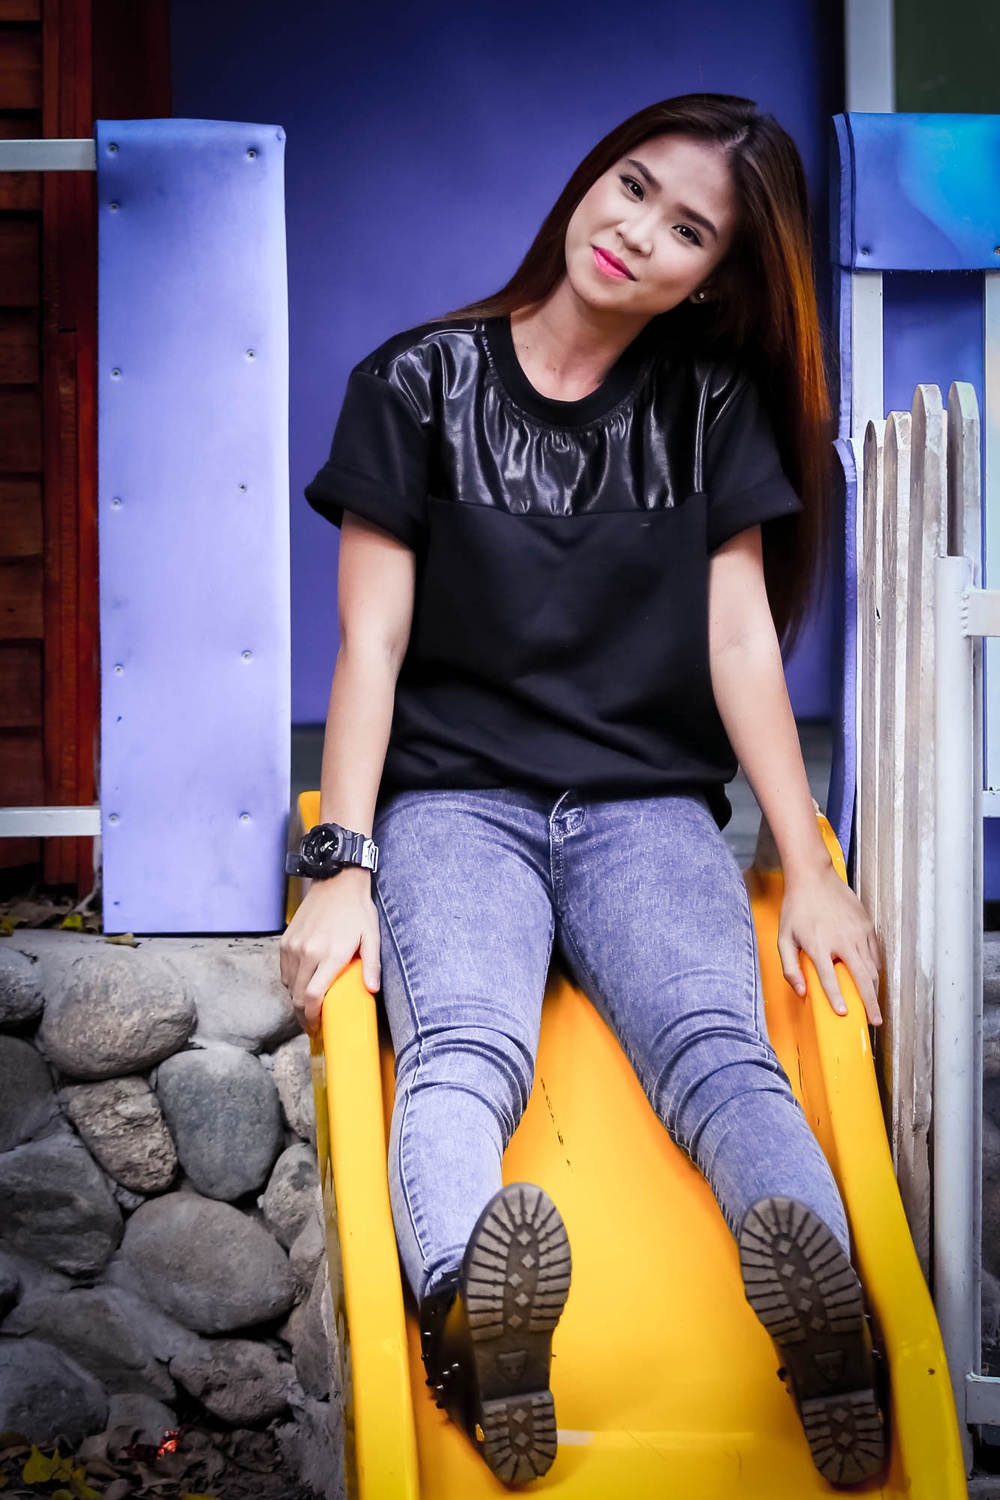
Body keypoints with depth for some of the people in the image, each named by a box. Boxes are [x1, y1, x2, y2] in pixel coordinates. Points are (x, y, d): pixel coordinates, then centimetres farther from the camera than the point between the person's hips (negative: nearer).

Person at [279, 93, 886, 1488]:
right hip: (455, 798, -1)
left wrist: (814, 873, -1)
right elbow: (371, 643, 0)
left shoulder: (712, 404, 11)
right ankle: (473, 1324, -60)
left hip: (647, 806, 2)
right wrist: (340, 873, -10)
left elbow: (739, 642, 7)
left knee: (720, 1047, -29)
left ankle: (832, 1316, -55)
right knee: (462, 1046, -33)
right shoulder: (419, 383, 5)